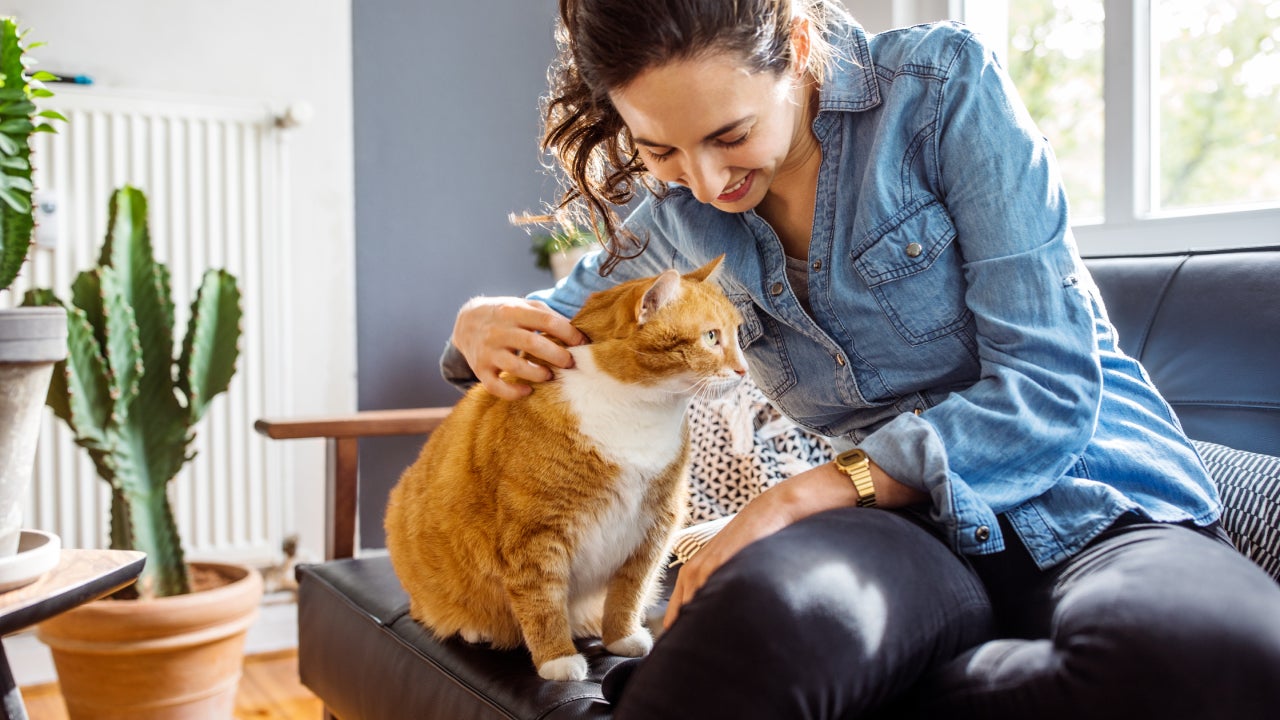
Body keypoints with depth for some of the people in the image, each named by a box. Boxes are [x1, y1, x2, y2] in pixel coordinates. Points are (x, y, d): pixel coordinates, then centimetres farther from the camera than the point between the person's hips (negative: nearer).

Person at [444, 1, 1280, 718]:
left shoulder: (943, 85, -7)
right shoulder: (682, 210, 7)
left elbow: (1052, 385, -11)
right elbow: (565, 314, 25)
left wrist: (822, 488, -21)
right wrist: (484, 324, 0)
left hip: (1100, 511, 0)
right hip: (914, 529, 1)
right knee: (762, 611, -38)